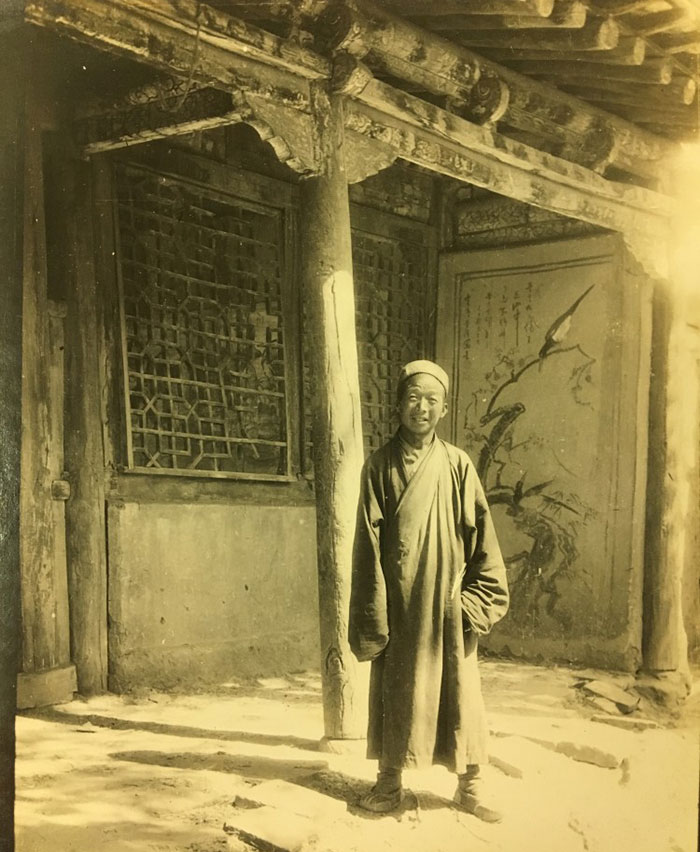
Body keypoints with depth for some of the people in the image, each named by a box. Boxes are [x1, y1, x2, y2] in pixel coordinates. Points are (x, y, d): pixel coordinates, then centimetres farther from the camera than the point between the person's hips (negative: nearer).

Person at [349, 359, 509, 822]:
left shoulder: (458, 465, 2)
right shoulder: (380, 465, -1)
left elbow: (481, 537, 2)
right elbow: (369, 544, -3)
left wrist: (478, 600, -4)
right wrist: (372, 616, -7)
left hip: (447, 603, 1)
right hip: (398, 603, 0)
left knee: (459, 691, 6)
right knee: (395, 691, 8)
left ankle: (470, 784, 19)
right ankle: (390, 780, 22)